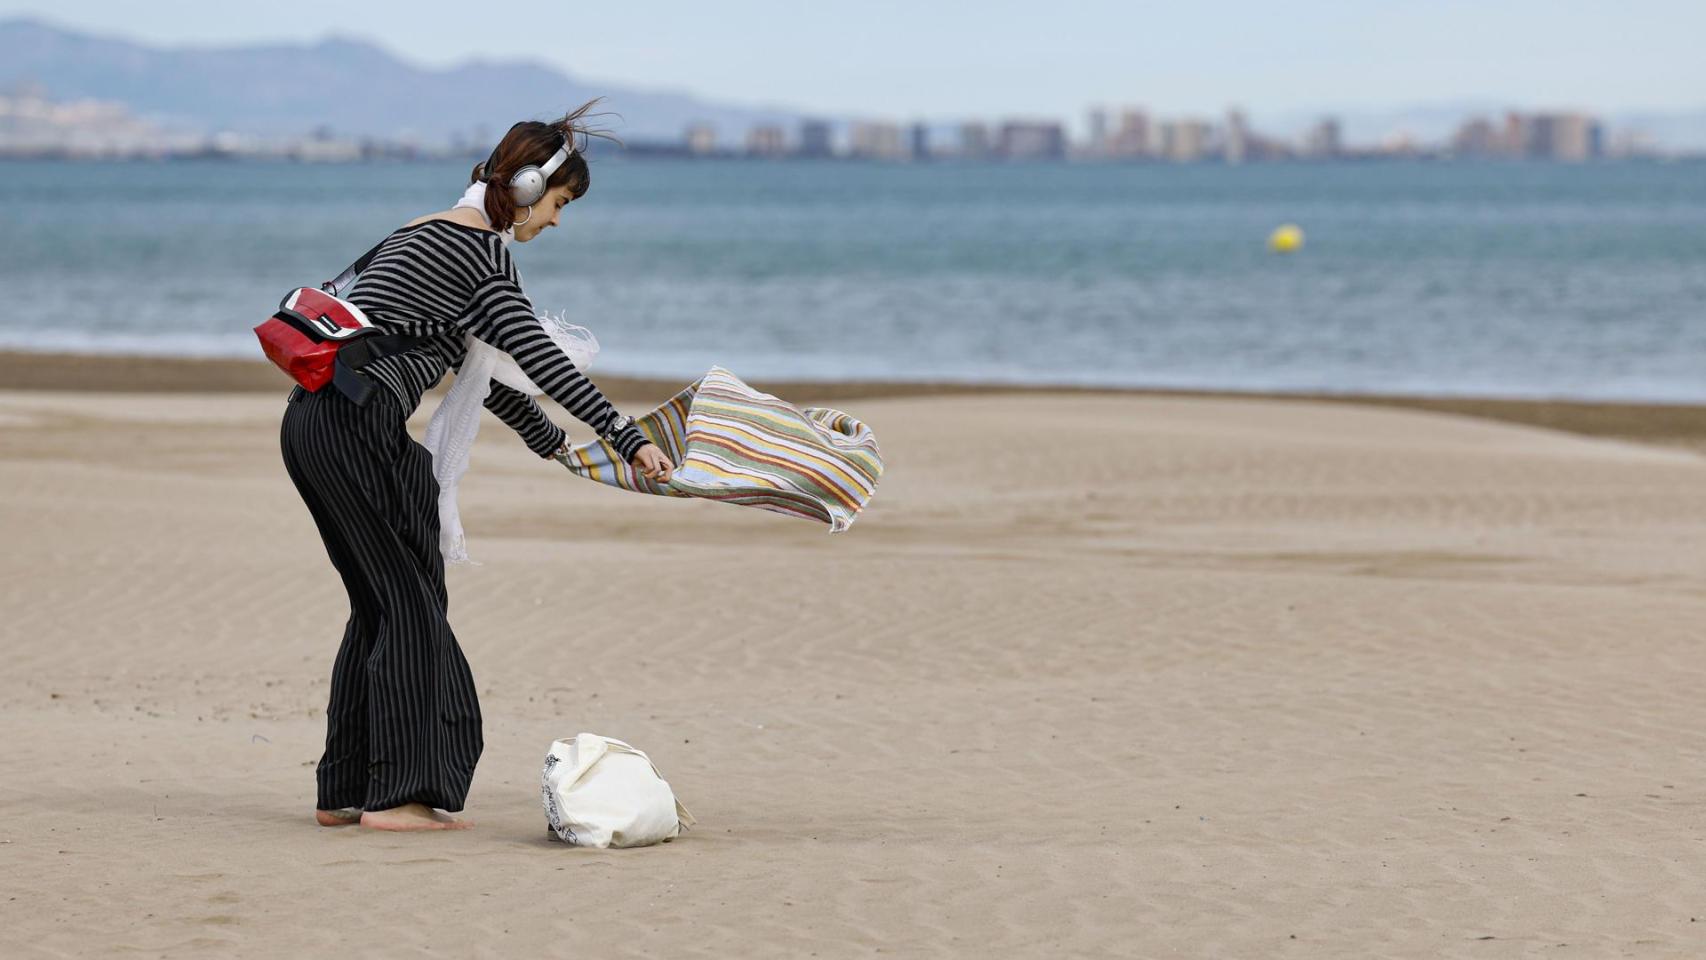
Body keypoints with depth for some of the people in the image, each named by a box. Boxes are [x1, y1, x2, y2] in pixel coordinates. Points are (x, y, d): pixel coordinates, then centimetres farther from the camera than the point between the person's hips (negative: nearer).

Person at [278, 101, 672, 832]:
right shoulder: (479, 245, -6)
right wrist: (627, 439, -12)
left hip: (311, 419, 9)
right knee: (411, 599, -4)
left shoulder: (423, 235, 24)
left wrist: (547, 438, 40)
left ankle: (343, 792, 15)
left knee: (379, 601, 14)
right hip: (358, 424, -9)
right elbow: (536, 354, -12)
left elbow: (474, 362, 33)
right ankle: (397, 793, -6)